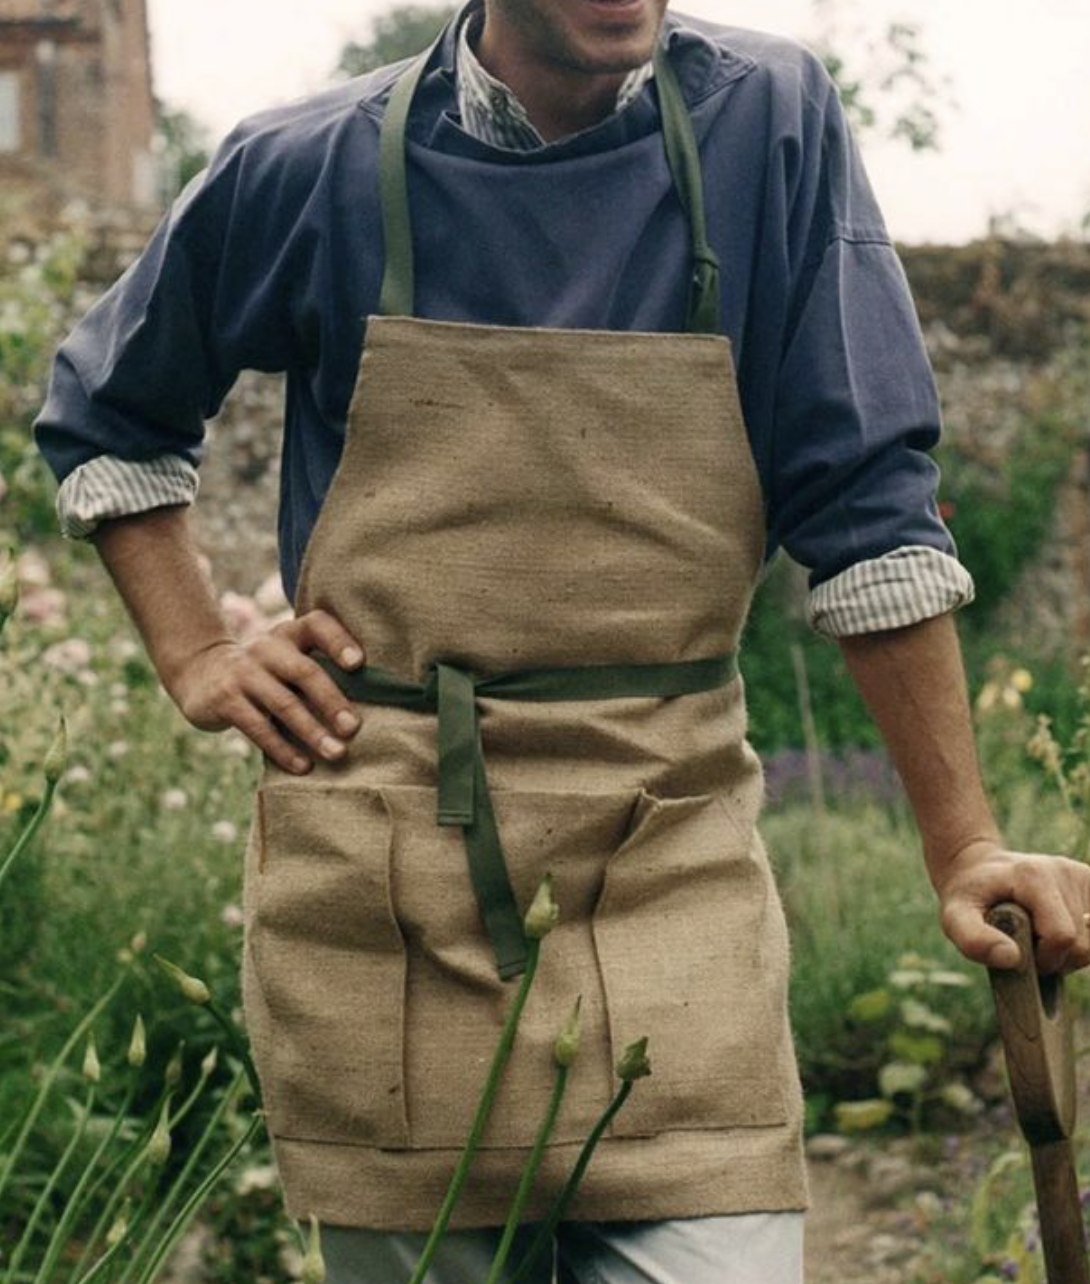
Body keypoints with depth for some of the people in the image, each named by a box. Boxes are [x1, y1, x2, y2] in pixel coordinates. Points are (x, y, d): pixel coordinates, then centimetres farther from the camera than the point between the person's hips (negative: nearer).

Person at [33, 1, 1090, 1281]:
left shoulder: (769, 122, -1)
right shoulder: (310, 169, 1)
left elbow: (865, 507, -1)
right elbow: (100, 419, 19)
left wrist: (962, 845, -5)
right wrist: (196, 660, 7)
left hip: (666, 858, 0)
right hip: (375, 880, 1)